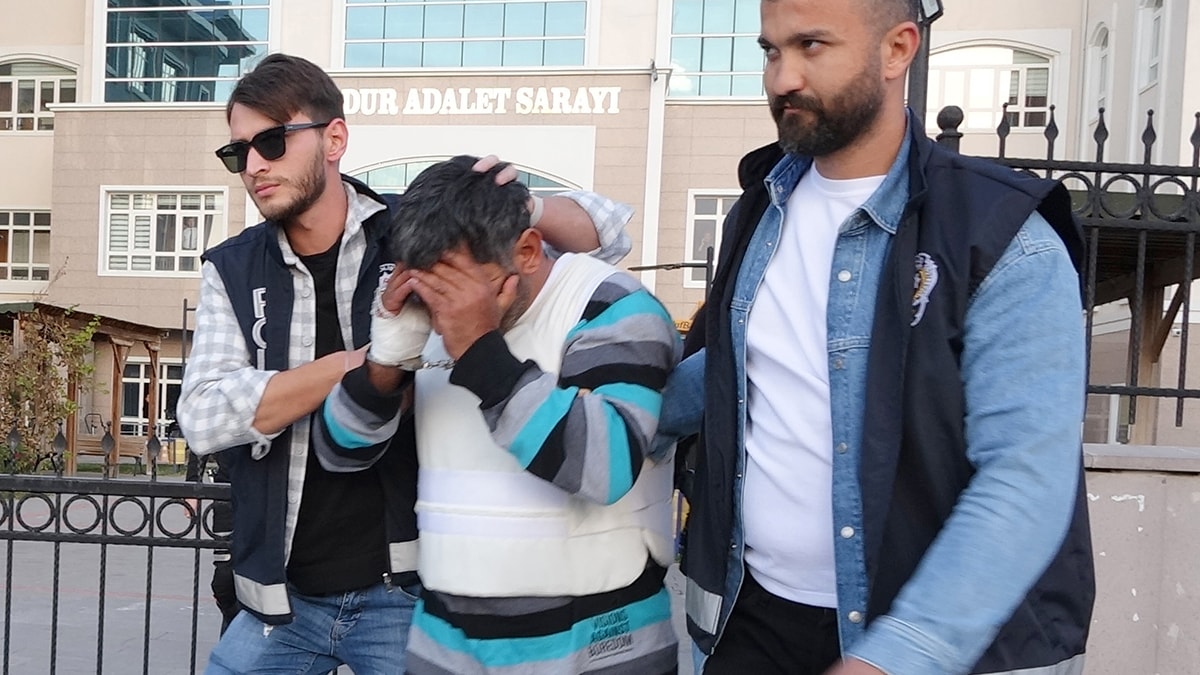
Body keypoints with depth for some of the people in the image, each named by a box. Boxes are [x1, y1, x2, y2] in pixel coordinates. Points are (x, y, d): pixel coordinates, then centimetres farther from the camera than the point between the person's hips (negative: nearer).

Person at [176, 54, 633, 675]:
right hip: (282, 598, 3)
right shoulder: (231, 270, 2)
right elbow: (204, 418, -11)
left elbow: (605, 227, -4)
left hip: (410, 592, -2)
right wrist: (370, 358, -20)